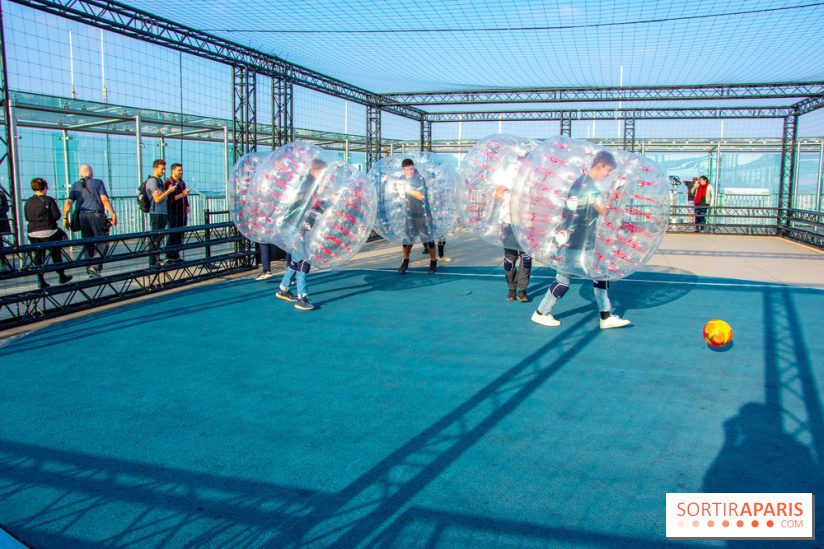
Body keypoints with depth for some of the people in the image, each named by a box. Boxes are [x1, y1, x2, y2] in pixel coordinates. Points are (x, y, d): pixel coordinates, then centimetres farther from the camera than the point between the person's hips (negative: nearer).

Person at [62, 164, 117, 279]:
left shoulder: (75, 185, 13)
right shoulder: (97, 182, 4)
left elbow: (68, 203, 3)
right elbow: (104, 199, -9)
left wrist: (65, 218, 9)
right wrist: (113, 214, -8)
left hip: (82, 216, 4)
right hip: (96, 215, -4)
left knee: (88, 245, 11)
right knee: (102, 244, 0)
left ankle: (90, 271, 12)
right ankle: (96, 266, -18)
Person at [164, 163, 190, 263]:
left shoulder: (182, 182, 18)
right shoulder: (168, 183, -7)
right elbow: (169, 198, -17)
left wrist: (187, 207, 16)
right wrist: (181, 195, -22)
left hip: (182, 214, 7)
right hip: (173, 213, -7)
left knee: (180, 236, 7)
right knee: (172, 235, -7)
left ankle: (176, 256, 13)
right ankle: (169, 257, -4)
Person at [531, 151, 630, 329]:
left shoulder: (588, 184, 14)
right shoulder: (585, 184, -18)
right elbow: (604, 211, -17)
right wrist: (612, 196, -3)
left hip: (587, 243, 10)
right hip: (574, 242, -10)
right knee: (564, 278, -2)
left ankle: (606, 316, 12)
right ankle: (541, 313, 12)